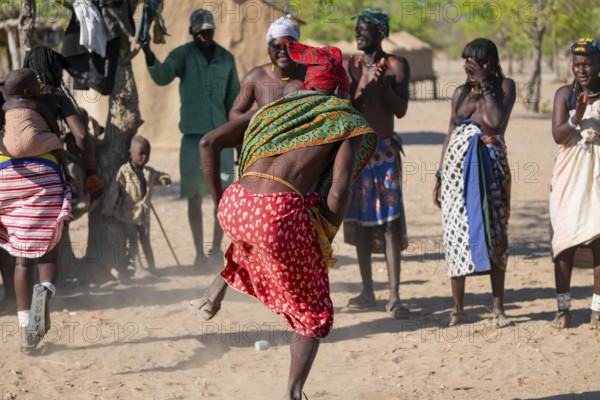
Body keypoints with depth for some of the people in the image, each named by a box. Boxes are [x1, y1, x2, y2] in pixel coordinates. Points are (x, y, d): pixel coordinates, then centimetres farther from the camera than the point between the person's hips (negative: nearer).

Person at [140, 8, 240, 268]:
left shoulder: (226, 59, 9)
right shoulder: (183, 55, 1)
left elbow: (234, 101, 14)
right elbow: (162, 77, -18)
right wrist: (149, 55, -38)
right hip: (193, 134, -2)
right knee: (194, 196, 2)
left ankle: (215, 248, 7)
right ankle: (199, 253, 9)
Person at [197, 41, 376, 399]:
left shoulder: (275, 109, 22)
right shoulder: (346, 122, 10)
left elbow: (209, 143, 13)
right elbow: (339, 189, -6)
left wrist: (219, 200, 20)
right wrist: (326, 242, 6)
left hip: (235, 207, 5)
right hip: (281, 214, -5)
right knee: (313, 312, 16)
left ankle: (216, 292, 40)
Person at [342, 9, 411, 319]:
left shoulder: (396, 66, -2)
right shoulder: (350, 66, 6)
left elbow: (401, 110, -9)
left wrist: (383, 85, -22)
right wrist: (356, 85, -15)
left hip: (384, 151, -4)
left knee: (389, 222, -9)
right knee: (359, 220, 6)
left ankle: (394, 296, -13)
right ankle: (367, 291, 15)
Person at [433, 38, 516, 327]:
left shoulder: (505, 86, 1)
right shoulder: (461, 92, 13)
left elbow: (496, 121, -16)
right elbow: (450, 134, 15)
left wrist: (485, 84, -11)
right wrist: (439, 176, 11)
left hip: (490, 165, -3)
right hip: (457, 165, 3)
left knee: (494, 233, -2)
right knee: (456, 233, 0)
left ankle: (498, 307, 4)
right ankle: (458, 308, 5)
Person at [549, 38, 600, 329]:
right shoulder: (565, 94, 2)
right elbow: (557, 135, -9)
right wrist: (575, 119, -24)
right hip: (570, 175, 0)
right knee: (565, 241, -1)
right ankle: (563, 309, 7)